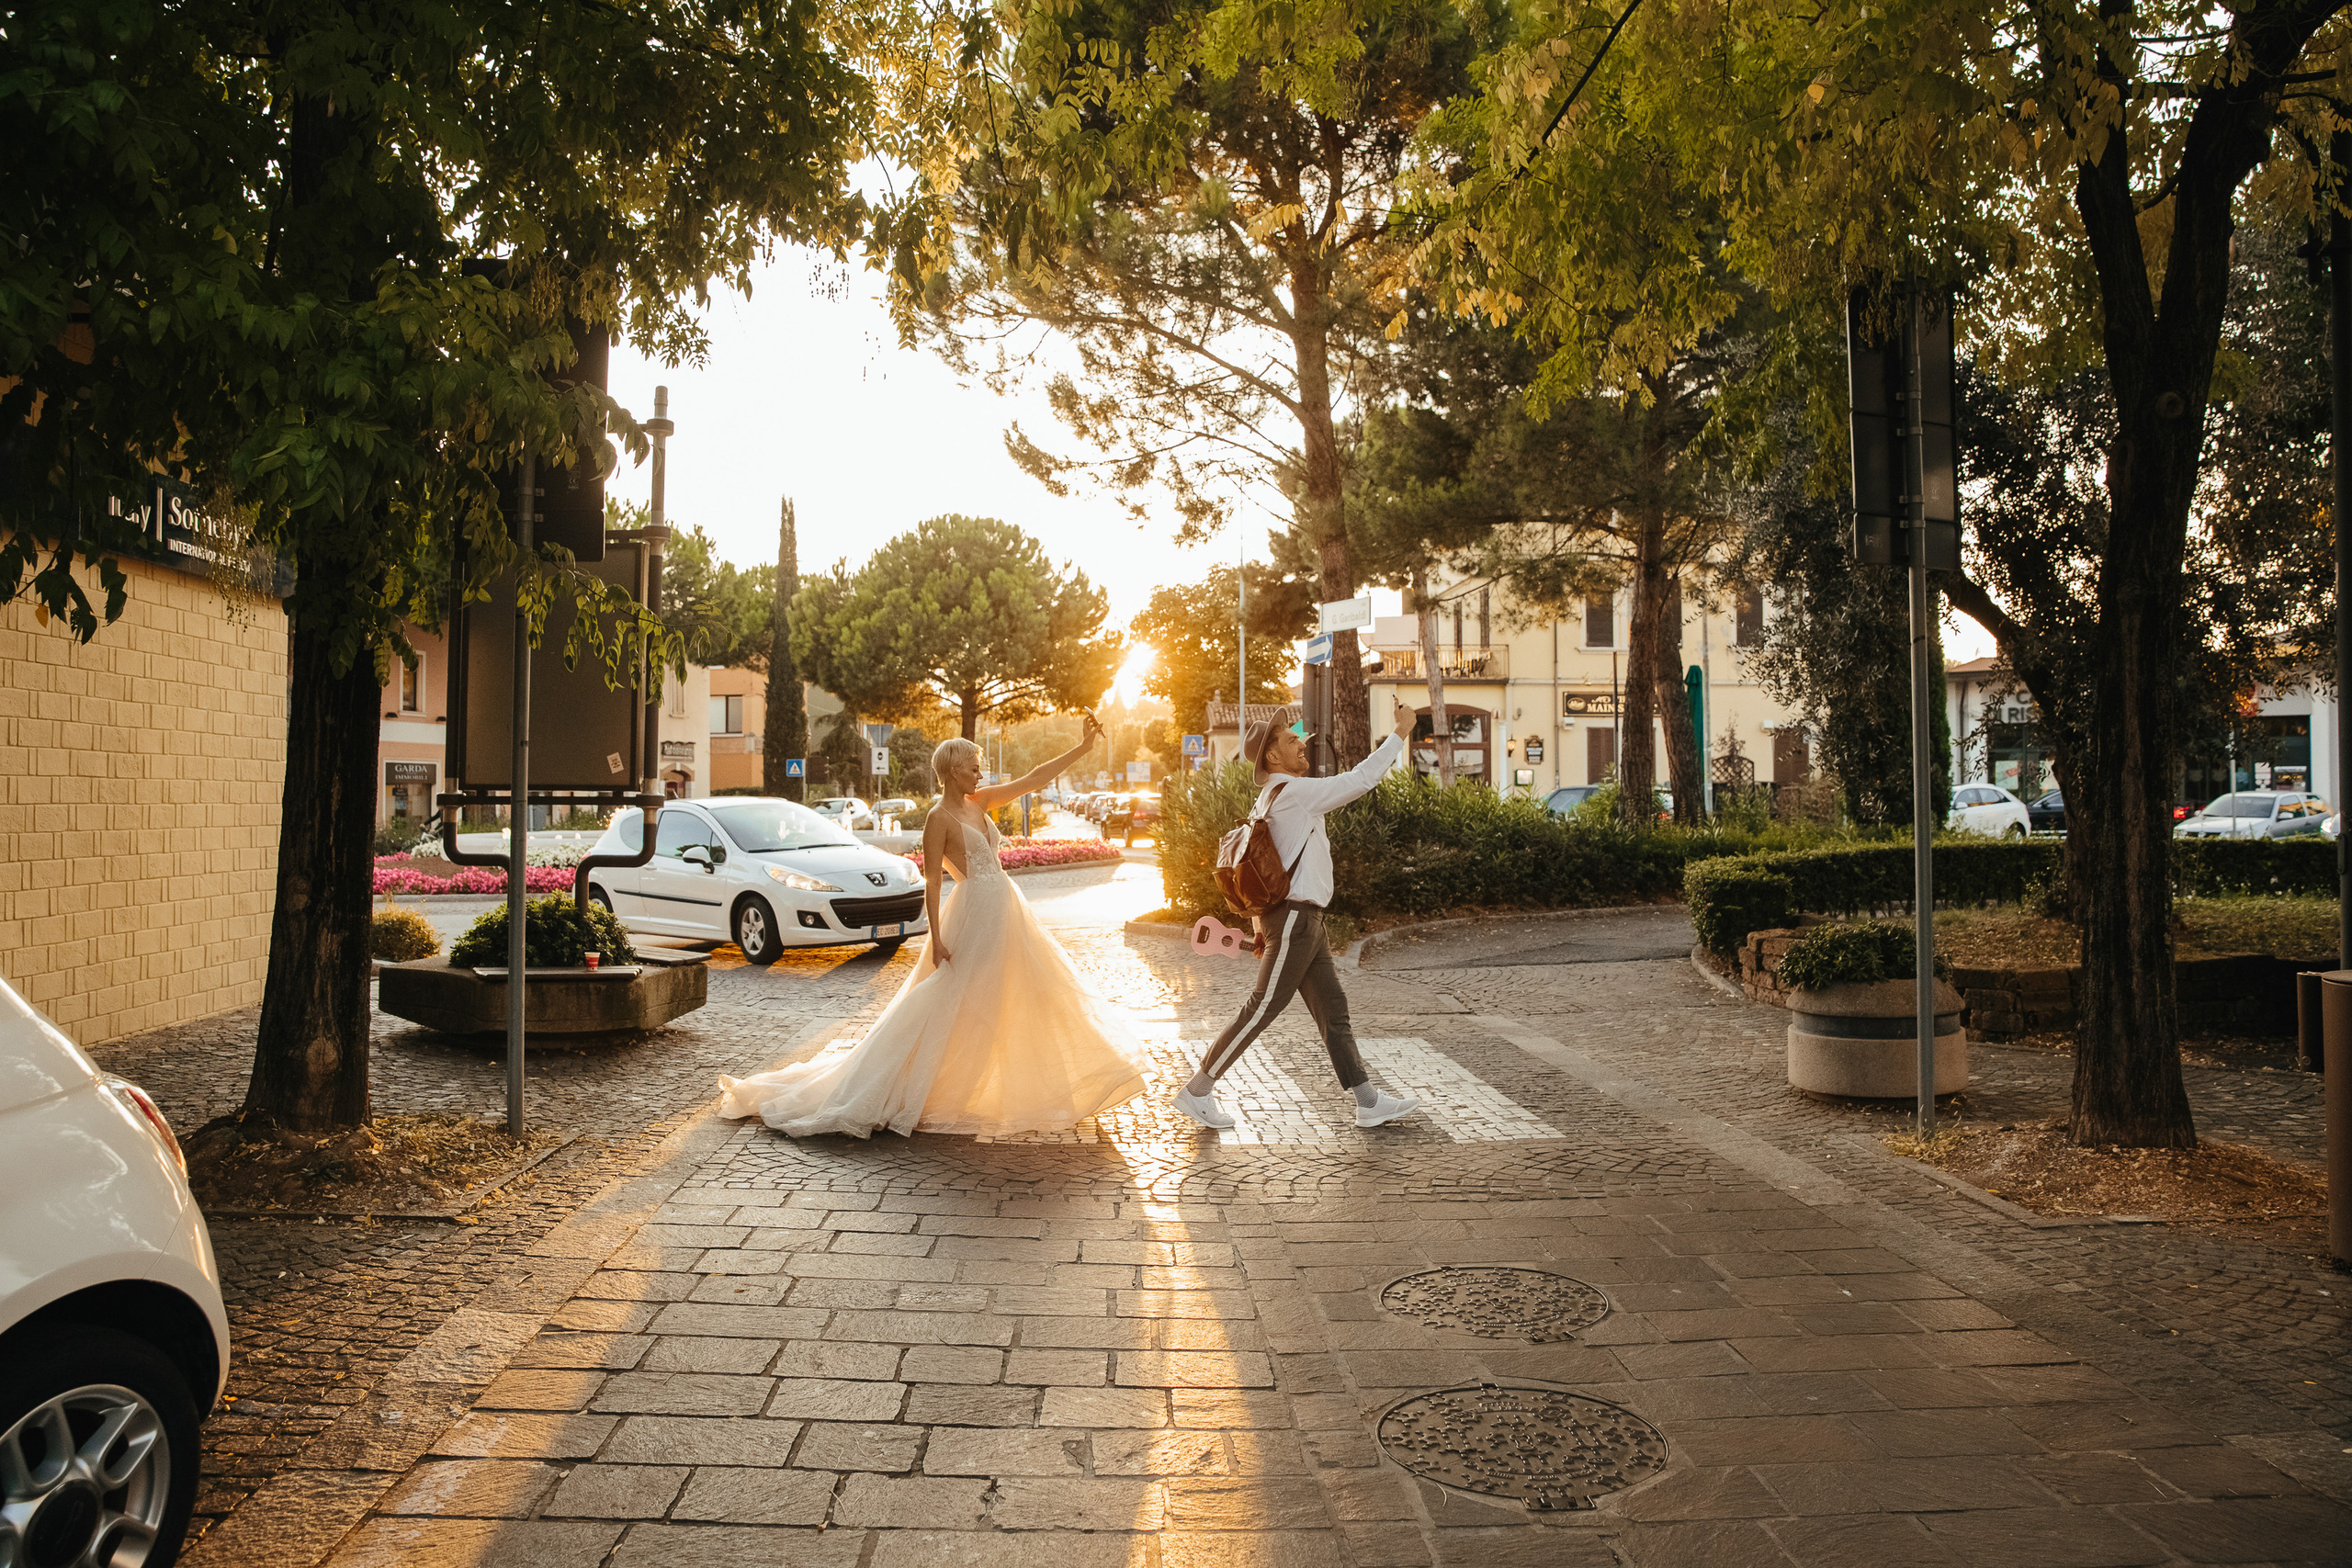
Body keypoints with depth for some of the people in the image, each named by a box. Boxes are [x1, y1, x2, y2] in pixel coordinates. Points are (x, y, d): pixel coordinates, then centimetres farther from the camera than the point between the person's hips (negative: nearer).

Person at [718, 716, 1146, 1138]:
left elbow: (1037, 778, 11)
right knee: (950, 1009, -4)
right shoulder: (939, 819, -11)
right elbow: (932, 882, -14)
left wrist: (1084, 747, 6)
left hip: (1005, 911, 8)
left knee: (1014, 1002, 13)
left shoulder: (978, 803, 10)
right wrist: (936, 940, -20)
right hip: (974, 912, -8)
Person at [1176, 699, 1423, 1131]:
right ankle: (1197, 1091, 3)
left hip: (1300, 919, 10)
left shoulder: (1272, 798, 16)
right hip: (1294, 918, -10)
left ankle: (1367, 1100, 13)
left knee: (1332, 1009, 10)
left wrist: (1263, 926, 21)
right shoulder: (1293, 793, -14)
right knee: (1262, 1009, -5)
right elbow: (1360, 779, -14)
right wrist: (1400, 734, -5)